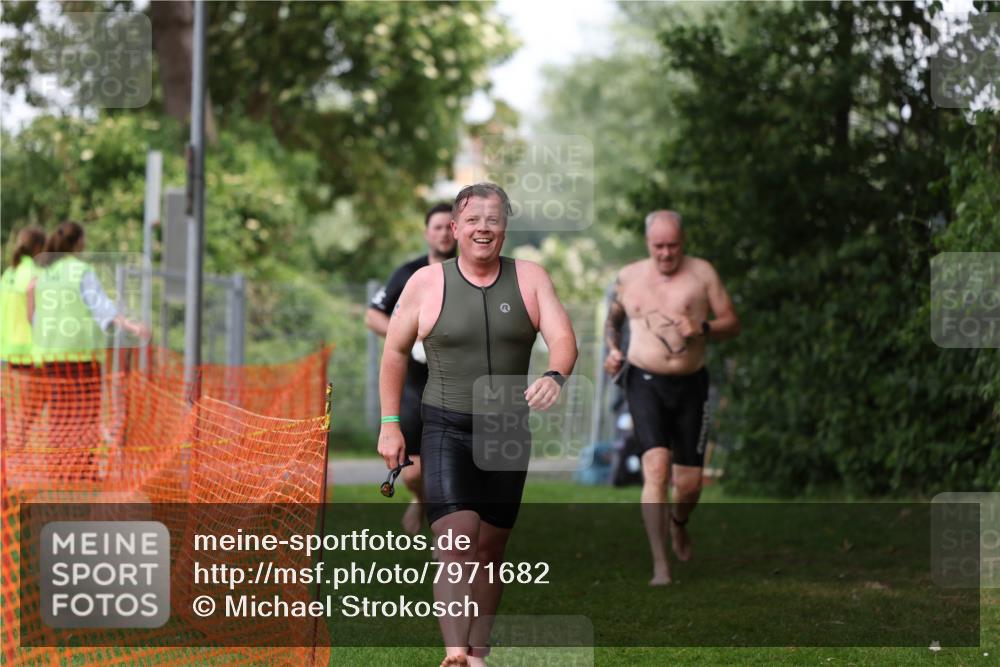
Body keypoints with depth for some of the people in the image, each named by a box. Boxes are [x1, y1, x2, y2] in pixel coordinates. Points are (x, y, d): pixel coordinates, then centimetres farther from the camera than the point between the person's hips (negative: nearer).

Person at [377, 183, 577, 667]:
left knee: (491, 548, 10)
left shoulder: (530, 279, 2)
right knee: (456, 541, -18)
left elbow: (562, 337, -7)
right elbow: (395, 351, 7)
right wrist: (389, 424, 4)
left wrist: (555, 376, -30)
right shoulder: (427, 282, -1)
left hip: (509, 432, 3)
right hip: (446, 431, -3)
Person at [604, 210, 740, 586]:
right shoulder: (629, 277, 7)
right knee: (656, 468, -20)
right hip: (645, 383, -1)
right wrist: (612, 350, 5)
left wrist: (702, 329, -18)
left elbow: (732, 324, 2)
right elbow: (613, 319, 24)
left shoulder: (701, 273, 1)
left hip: (690, 385, 1)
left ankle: (678, 523, 42)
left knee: (689, 483, 4)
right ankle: (660, 566, -20)